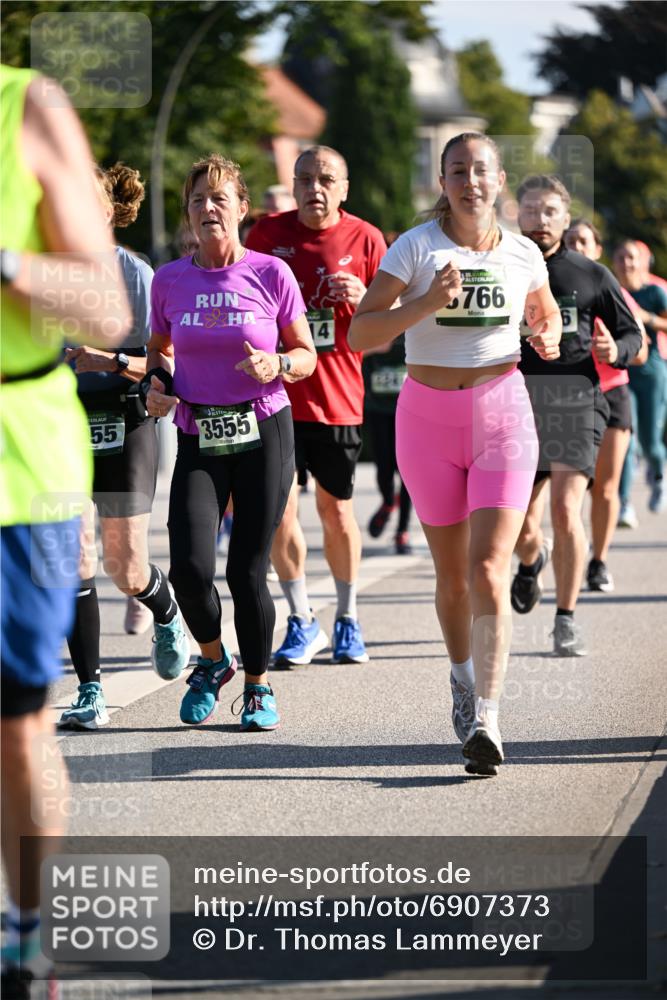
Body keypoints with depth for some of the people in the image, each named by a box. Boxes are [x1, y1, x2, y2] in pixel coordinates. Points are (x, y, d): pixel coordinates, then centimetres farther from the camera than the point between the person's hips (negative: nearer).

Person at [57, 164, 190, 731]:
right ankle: (90, 692, -2)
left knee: (125, 570, 1)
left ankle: (165, 612, 37)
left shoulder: (135, 274, -5)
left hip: (123, 426, -3)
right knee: (73, 560, -7)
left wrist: (111, 362, -21)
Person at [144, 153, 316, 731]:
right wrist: (157, 381, -1)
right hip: (199, 440, 2)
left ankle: (258, 685, 19)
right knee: (189, 568, -14)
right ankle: (213, 660, 16)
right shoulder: (170, 280, 4)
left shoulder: (271, 274, -3)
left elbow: (307, 355, 4)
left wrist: (277, 365, -17)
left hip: (264, 433, -2)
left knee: (248, 572, -3)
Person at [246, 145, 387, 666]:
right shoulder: (268, 233, 1)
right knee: (279, 507, -4)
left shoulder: (365, 239, -1)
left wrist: (362, 300, -17)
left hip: (337, 398, -1)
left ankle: (348, 619, 23)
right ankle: (302, 621, 9)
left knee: (336, 510, 7)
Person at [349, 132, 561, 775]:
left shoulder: (522, 255, 3)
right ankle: (464, 679, 38)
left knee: (489, 570, -15)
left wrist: (548, 339, 1)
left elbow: (546, 314, 24)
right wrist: (426, 303, -24)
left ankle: (484, 719, -20)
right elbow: (360, 334, -10)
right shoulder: (417, 247, -4)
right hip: (428, 416, 0)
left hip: (502, 414, 0)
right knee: (452, 574, 11)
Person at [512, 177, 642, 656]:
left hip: (576, 402, -2)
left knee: (565, 509, -18)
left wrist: (615, 351, -12)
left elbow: (633, 335, 10)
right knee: (522, 526, 3)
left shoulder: (592, 275, 4)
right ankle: (532, 561, 42)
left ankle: (567, 619, -5)